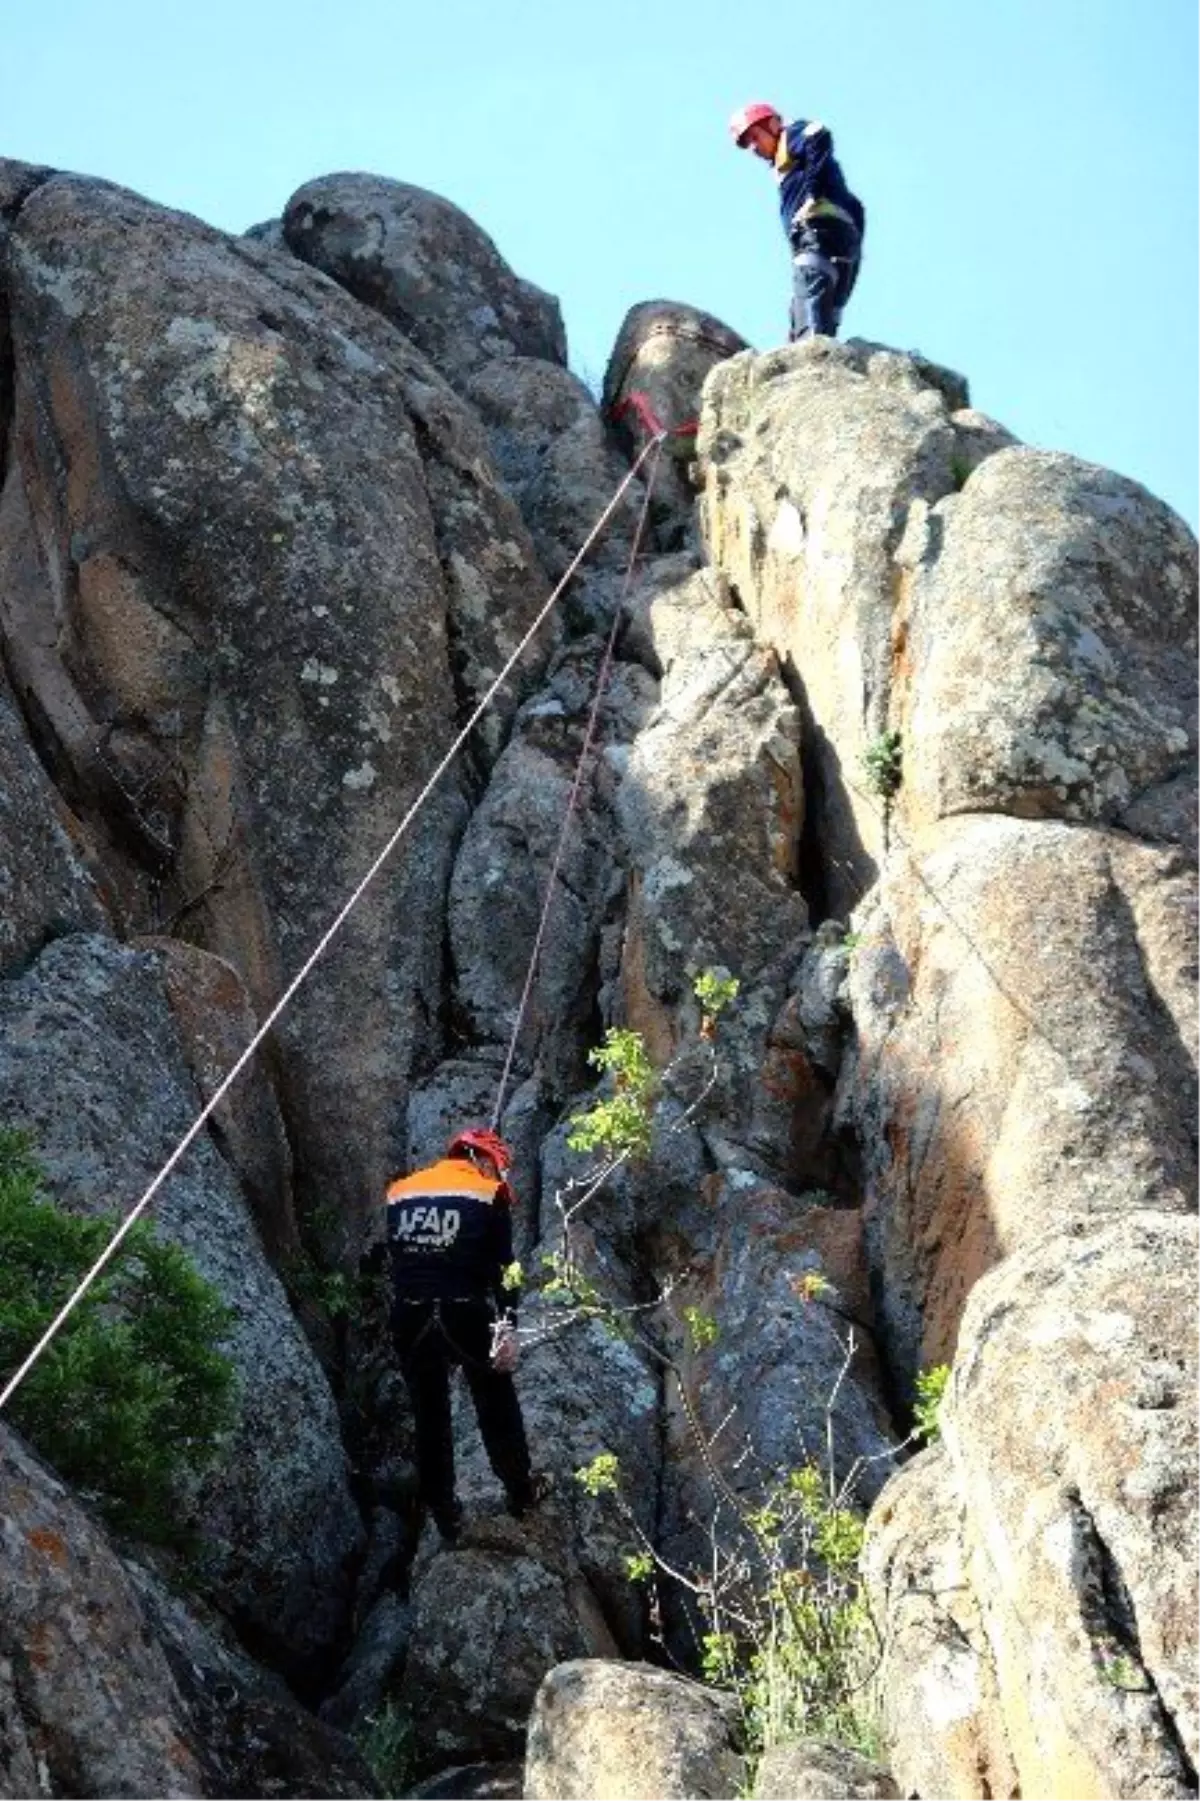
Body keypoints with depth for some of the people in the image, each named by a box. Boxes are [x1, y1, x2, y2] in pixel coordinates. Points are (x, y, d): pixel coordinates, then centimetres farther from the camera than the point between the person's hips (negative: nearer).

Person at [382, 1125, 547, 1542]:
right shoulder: (490, 1194, 1)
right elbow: (502, 1267, -5)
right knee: (496, 1404, 18)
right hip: (467, 1315, -3)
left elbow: (391, 1258, 14)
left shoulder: (400, 1191, 13)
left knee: (429, 1415, 15)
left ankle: (445, 1516, 22)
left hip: (410, 1317, 3)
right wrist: (508, 1326, -8)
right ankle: (521, 1491, 30)